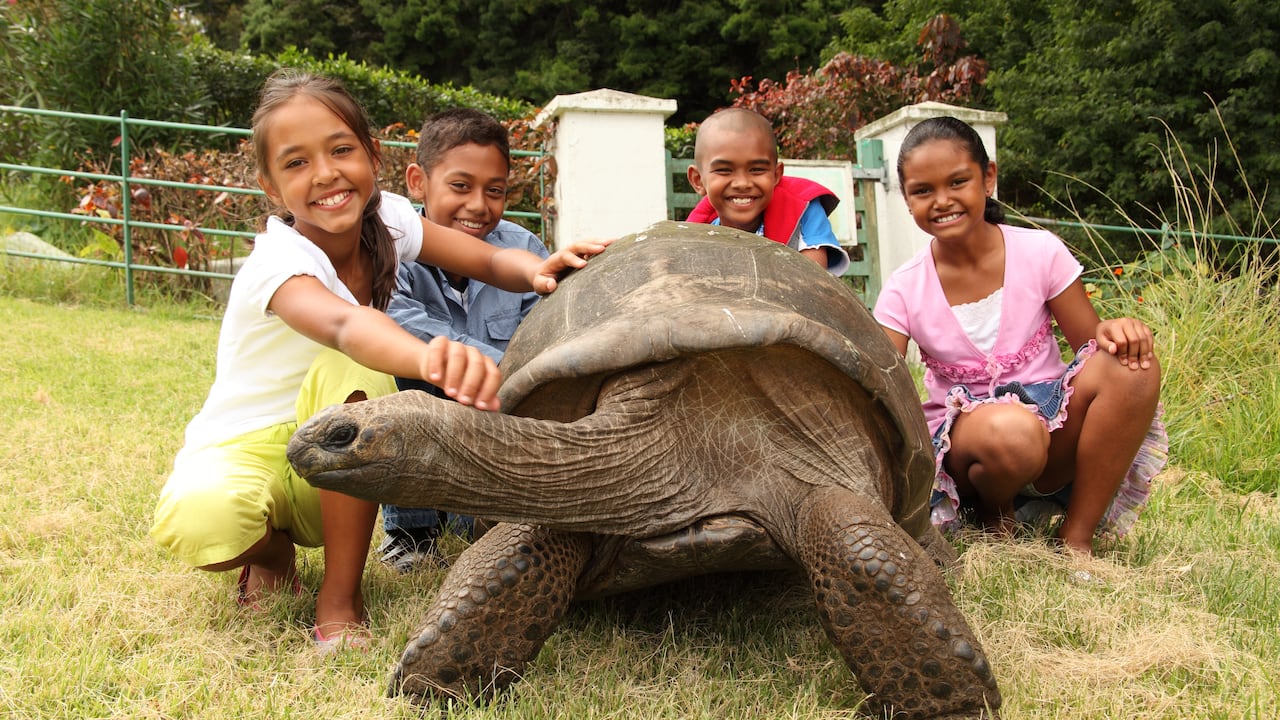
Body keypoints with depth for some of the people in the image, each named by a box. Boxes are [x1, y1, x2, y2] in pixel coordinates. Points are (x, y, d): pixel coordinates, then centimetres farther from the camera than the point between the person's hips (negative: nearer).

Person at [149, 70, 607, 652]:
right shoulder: (278, 261, -28)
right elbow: (343, 324, -51)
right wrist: (430, 357, -73)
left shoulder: (386, 218, -8)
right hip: (245, 450, -4)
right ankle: (272, 552, 1)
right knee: (200, 517, -39)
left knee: (352, 373, -31)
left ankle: (340, 595, -17)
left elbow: (493, 261, -13)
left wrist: (538, 270, -39)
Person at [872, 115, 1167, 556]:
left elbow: (1092, 345, 0)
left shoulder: (1041, 253, -4)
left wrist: (1112, 333, -24)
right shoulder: (904, 292, -6)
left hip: (1055, 427, 2)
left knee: (1132, 367, -26)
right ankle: (995, 517, -1)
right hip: (960, 445, -2)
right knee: (1010, 429, -39)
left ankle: (1076, 538, -15)